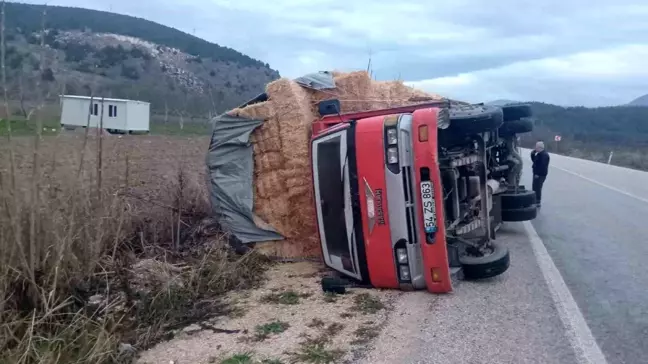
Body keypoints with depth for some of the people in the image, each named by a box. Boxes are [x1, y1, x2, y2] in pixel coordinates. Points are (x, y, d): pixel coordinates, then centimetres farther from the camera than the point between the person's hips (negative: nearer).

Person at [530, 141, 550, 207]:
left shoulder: (544, 155, -18)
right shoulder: (539, 154, 16)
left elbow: (543, 165, -25)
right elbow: (534, 161, 23)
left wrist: (538, 174, -26)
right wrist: (532, 154, 9)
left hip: (540, 175, -11)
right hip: (537, 174, 11)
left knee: (537, 188, -8)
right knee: (535, 188, 16)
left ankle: (537, 202, -3)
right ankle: (536, 201, 25)